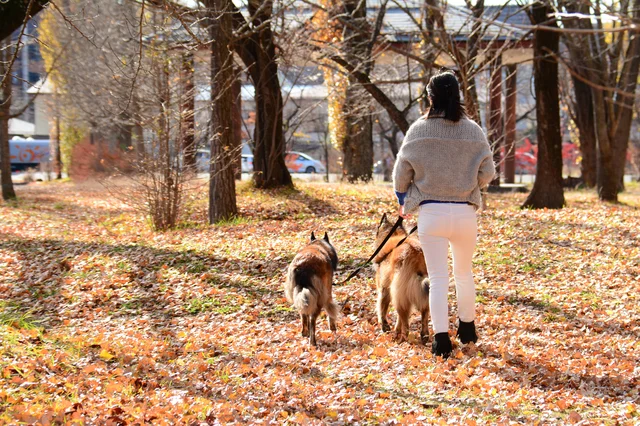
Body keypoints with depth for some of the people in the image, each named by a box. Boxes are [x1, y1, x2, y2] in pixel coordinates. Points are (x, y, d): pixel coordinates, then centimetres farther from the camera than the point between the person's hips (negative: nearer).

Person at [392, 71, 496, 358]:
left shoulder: (418, 130, -5)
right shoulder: (473, 131, -2)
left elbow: (401, 171, 1)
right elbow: (487, 174, 1)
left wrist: (403, 199, 20)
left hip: (431, 212, -2)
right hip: (465, 212, 2)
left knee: (438, 278, 2)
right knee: (464, 273, 20)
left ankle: (441, 337, -6)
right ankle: (467, 328, 34)